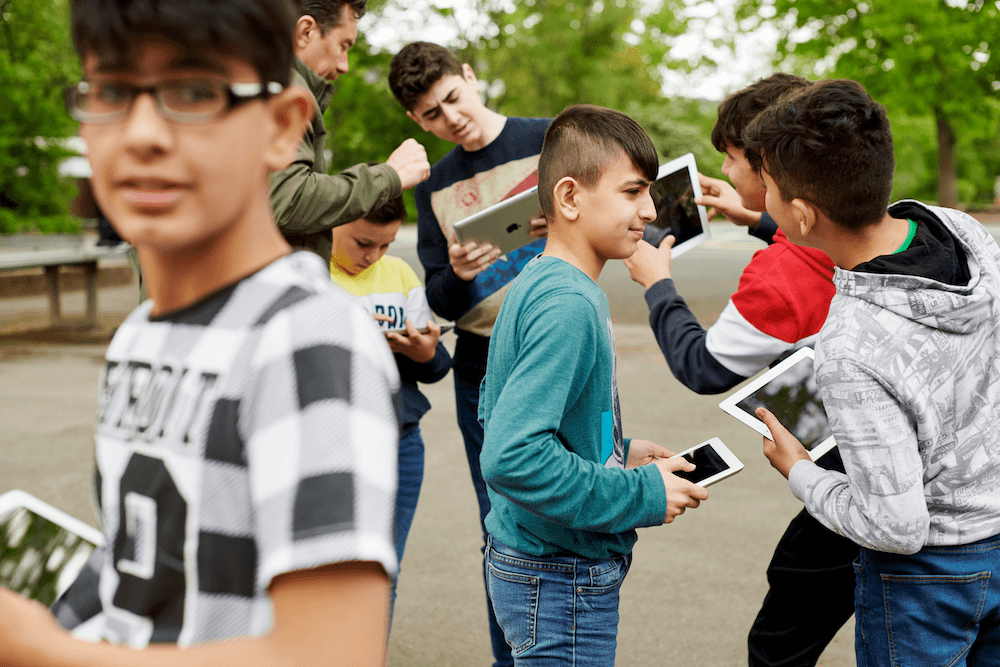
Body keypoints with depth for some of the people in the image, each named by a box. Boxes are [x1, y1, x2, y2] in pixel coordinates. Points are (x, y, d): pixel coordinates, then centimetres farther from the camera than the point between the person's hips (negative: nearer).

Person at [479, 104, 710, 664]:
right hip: (562, 584, -9)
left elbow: (495, 413, 15)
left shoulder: (537, 285, 6)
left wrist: (619, 453, 10)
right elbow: (511, 458, -31)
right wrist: (641, 496, -21)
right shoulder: (568, 307, -24)